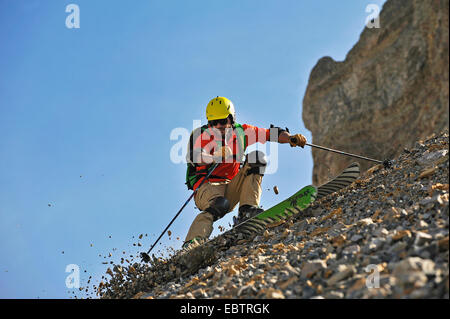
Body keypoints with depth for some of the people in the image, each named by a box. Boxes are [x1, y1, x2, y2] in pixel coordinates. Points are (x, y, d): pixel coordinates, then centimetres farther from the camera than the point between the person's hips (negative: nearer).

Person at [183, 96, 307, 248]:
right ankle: (191, 244, -43)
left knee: (257, 157, -10)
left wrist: (291, 138, -12)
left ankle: (246, 211, -20)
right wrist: (216, 157, -43)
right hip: (207, 186, -4)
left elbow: (270, 134, 8)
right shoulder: (203, 135, -4)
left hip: (231, 190, 5)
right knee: (220, 205, -38)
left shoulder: (241, 132, 9)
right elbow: (192, 156, -24)